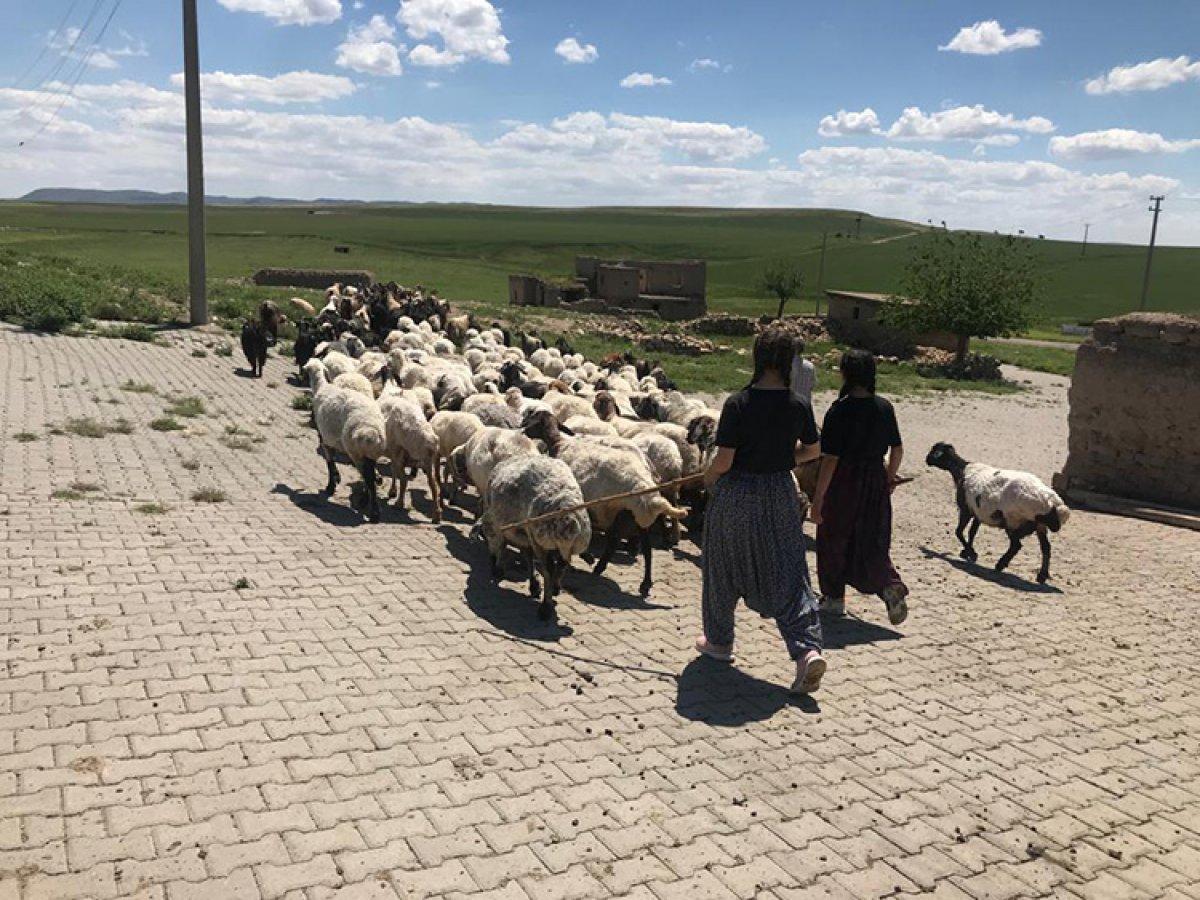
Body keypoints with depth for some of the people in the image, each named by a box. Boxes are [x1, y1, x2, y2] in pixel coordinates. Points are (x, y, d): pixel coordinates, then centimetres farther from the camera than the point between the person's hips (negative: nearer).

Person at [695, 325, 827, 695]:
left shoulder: (738, 404, -17)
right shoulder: (798, 406, -5)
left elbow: (724, 461, -16)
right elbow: (812, 450, 10)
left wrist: (708, 478, 4)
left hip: (736, 494, -3)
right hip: (780, 495, 3)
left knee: (723, 569, 16)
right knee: (787, 575, 8)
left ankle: (719, 641, 32)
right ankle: (808, 648, -6)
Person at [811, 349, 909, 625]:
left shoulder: (839, 410, -17)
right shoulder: (884, 408, -1)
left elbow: (831, 458, -18)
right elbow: (897, 449, 7)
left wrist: (818, 498, -13)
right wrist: (890, 477, 24)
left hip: (844, 482, -4)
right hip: (876, 481, 5)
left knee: (833, 541, 14)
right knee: (873, 543, 14)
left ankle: (834, 598, 25)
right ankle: (890, 585, -9)